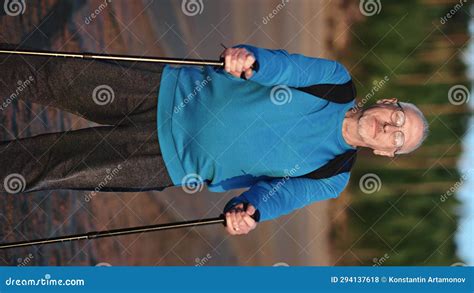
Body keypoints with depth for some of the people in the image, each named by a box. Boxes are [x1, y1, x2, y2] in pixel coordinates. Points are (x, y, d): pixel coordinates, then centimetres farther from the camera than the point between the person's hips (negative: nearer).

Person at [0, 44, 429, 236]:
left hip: (177, 162, -1)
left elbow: (284, 190, -10)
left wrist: (251, 208, -35)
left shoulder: (331, 178, -2)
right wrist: (251, 59, -38)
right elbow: (289, 66, -13)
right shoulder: (338, 81, -1)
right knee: (54, 78, -6)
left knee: (55, 164, -12)